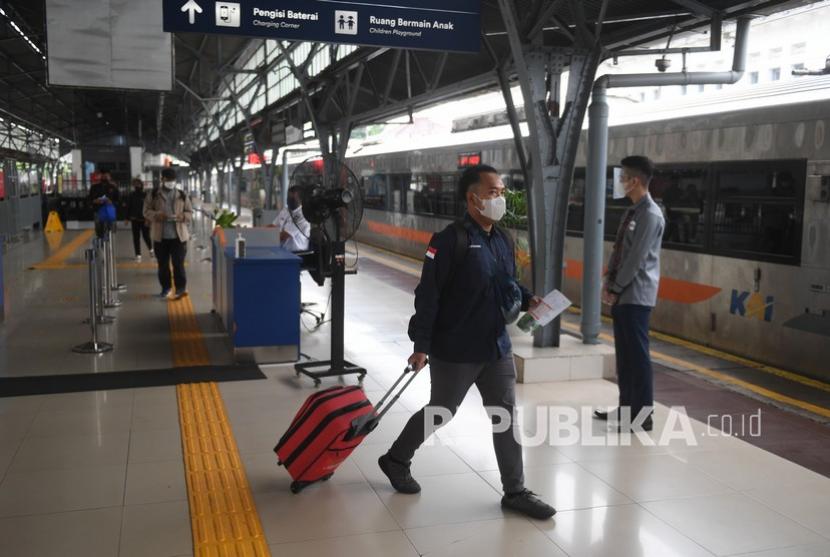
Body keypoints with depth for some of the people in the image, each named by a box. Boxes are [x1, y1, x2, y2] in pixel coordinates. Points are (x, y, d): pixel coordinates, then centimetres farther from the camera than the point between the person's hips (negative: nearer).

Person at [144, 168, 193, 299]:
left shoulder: (182, 195, 5)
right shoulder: (153, 195, 4)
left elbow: (190, 213, 6)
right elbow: (146, 211, 2)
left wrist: (182, 216, -16)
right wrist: (157, 215, -19)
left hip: (178, 236, -1)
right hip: (160, 236, 1)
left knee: (178, 263, -4)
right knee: (163, 264, 10)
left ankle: (181, 288, 1)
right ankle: (166, 287, 22)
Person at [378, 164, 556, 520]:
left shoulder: (503, 241, 8)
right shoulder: (451, 240, -17)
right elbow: (428, 295, -18)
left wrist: (527, 300, 0)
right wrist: (421, 346, -20)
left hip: (497, 347, 7)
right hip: (455, 352, -7)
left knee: (505, 417, 8)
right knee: (440, 413, 10)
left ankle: (515, 491, 20)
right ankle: (396, 460, 35)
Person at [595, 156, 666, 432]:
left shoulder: (651, 215, -14)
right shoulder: (632, 212, 14)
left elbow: (636, 258, -17)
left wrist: (615, 288, -13)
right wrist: (609, 283, 7)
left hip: (636, 295, -9)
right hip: (622, 293, 9)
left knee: (638, 355, -4)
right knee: (624, 354, 13)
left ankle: (643, 416, 4)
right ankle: (627, 408, 23)